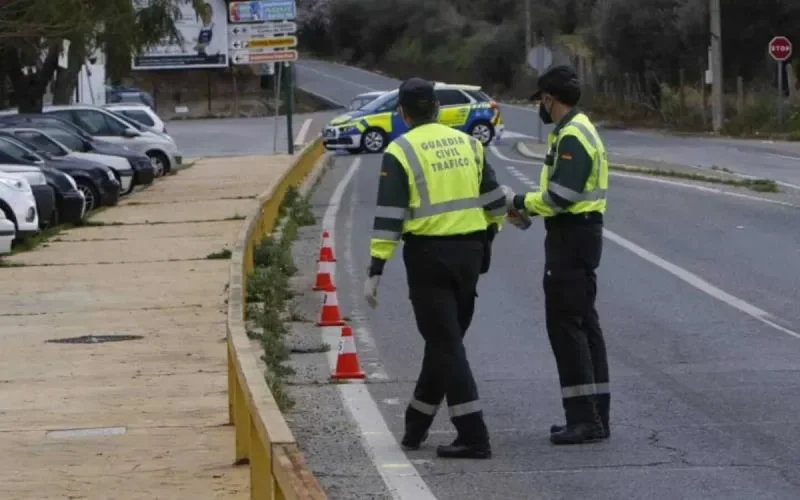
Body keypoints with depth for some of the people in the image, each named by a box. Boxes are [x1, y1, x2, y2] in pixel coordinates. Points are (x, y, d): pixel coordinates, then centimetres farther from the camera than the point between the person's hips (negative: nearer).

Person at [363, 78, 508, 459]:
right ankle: (416, 425, 28)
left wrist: (375, 270, -12)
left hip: (429, 255, -6)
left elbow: (388, 217, -13)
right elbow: (494, 200, 10)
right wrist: (486, 237, 23)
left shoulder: (401, 152, -8)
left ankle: (473, 437, -8)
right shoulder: (467, 143, 9)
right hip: (470, 252, 6)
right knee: (445, 339, 16)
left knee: (446, 345, -3)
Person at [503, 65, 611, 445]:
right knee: (583, 324, 13)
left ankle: (584, 418, -9)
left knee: (566, 325, -8)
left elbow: (561, 196, -23)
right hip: (580, 232, 11)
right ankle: (594, 415, 17)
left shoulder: (572, 136, -17)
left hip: (571, 238, -11)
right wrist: (531, 207, 9)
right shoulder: (578, 130, 16)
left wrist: (522, 202, -8)